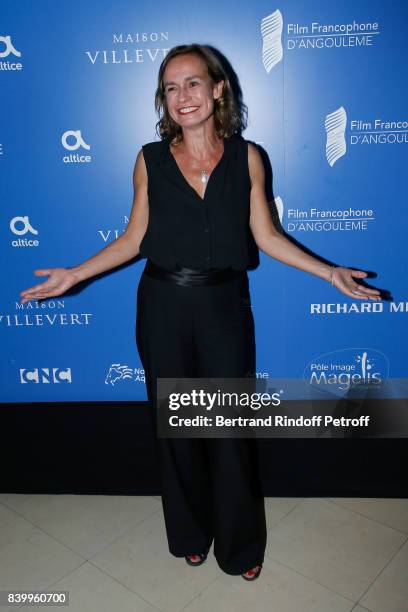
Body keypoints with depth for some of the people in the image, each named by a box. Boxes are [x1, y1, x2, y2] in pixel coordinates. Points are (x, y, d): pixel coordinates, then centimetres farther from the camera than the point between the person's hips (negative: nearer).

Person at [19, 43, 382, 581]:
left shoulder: (246, 157, 1)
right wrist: (74, 274, -2)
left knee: (232, 428, 8)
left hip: (224, 306, 0)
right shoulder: (150, 159, 1)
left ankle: (240, 545, 34)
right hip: (164, 308, 1)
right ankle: (190, 534, 39)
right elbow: (134, 238, 4)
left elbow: (265, 235, 3)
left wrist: (328, 271, -5)